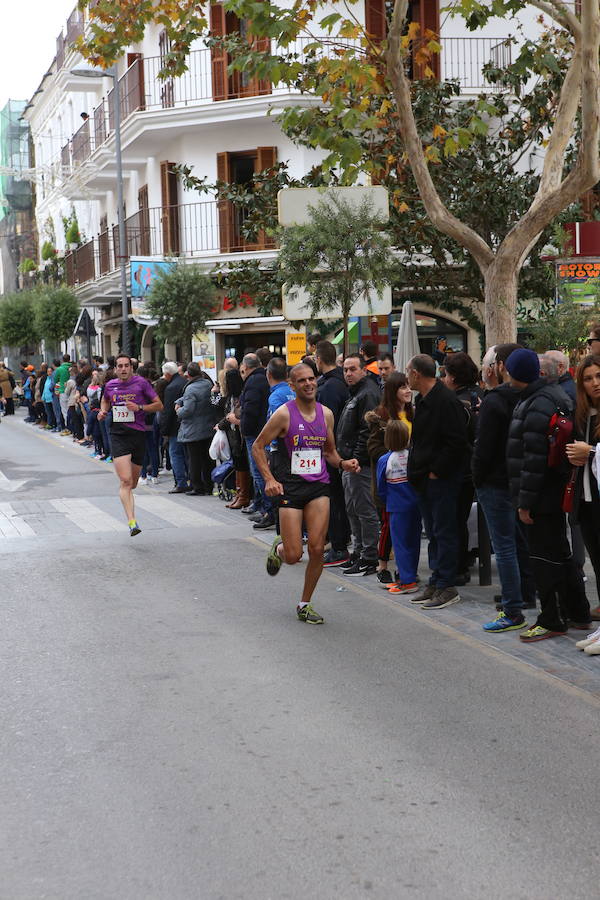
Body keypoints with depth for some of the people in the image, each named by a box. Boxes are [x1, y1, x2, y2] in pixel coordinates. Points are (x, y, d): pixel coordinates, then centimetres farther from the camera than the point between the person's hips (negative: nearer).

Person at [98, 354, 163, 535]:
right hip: (118, 435, 0)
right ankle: (132, 521, -20)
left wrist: (140, 407, -12)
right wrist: (103, 411, 10)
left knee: (133, 483, 12)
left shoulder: (141, 383, -1)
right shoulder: (110, 385, 8)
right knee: (125, 480, -15)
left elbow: (159, 405, 2)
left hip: (138, 434, 0)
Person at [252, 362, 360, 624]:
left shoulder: (326, 414, 7)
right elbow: (257, 447, -2)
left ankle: (305, 604, 13)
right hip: (290, 488, -3)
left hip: (319, 487, 4)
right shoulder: (284, 414, -7)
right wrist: (269, 479, -13)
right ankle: (278, 548, 33)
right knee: (293, 556, -6)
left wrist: (342, 463, -2)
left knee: (317, 549, -5)